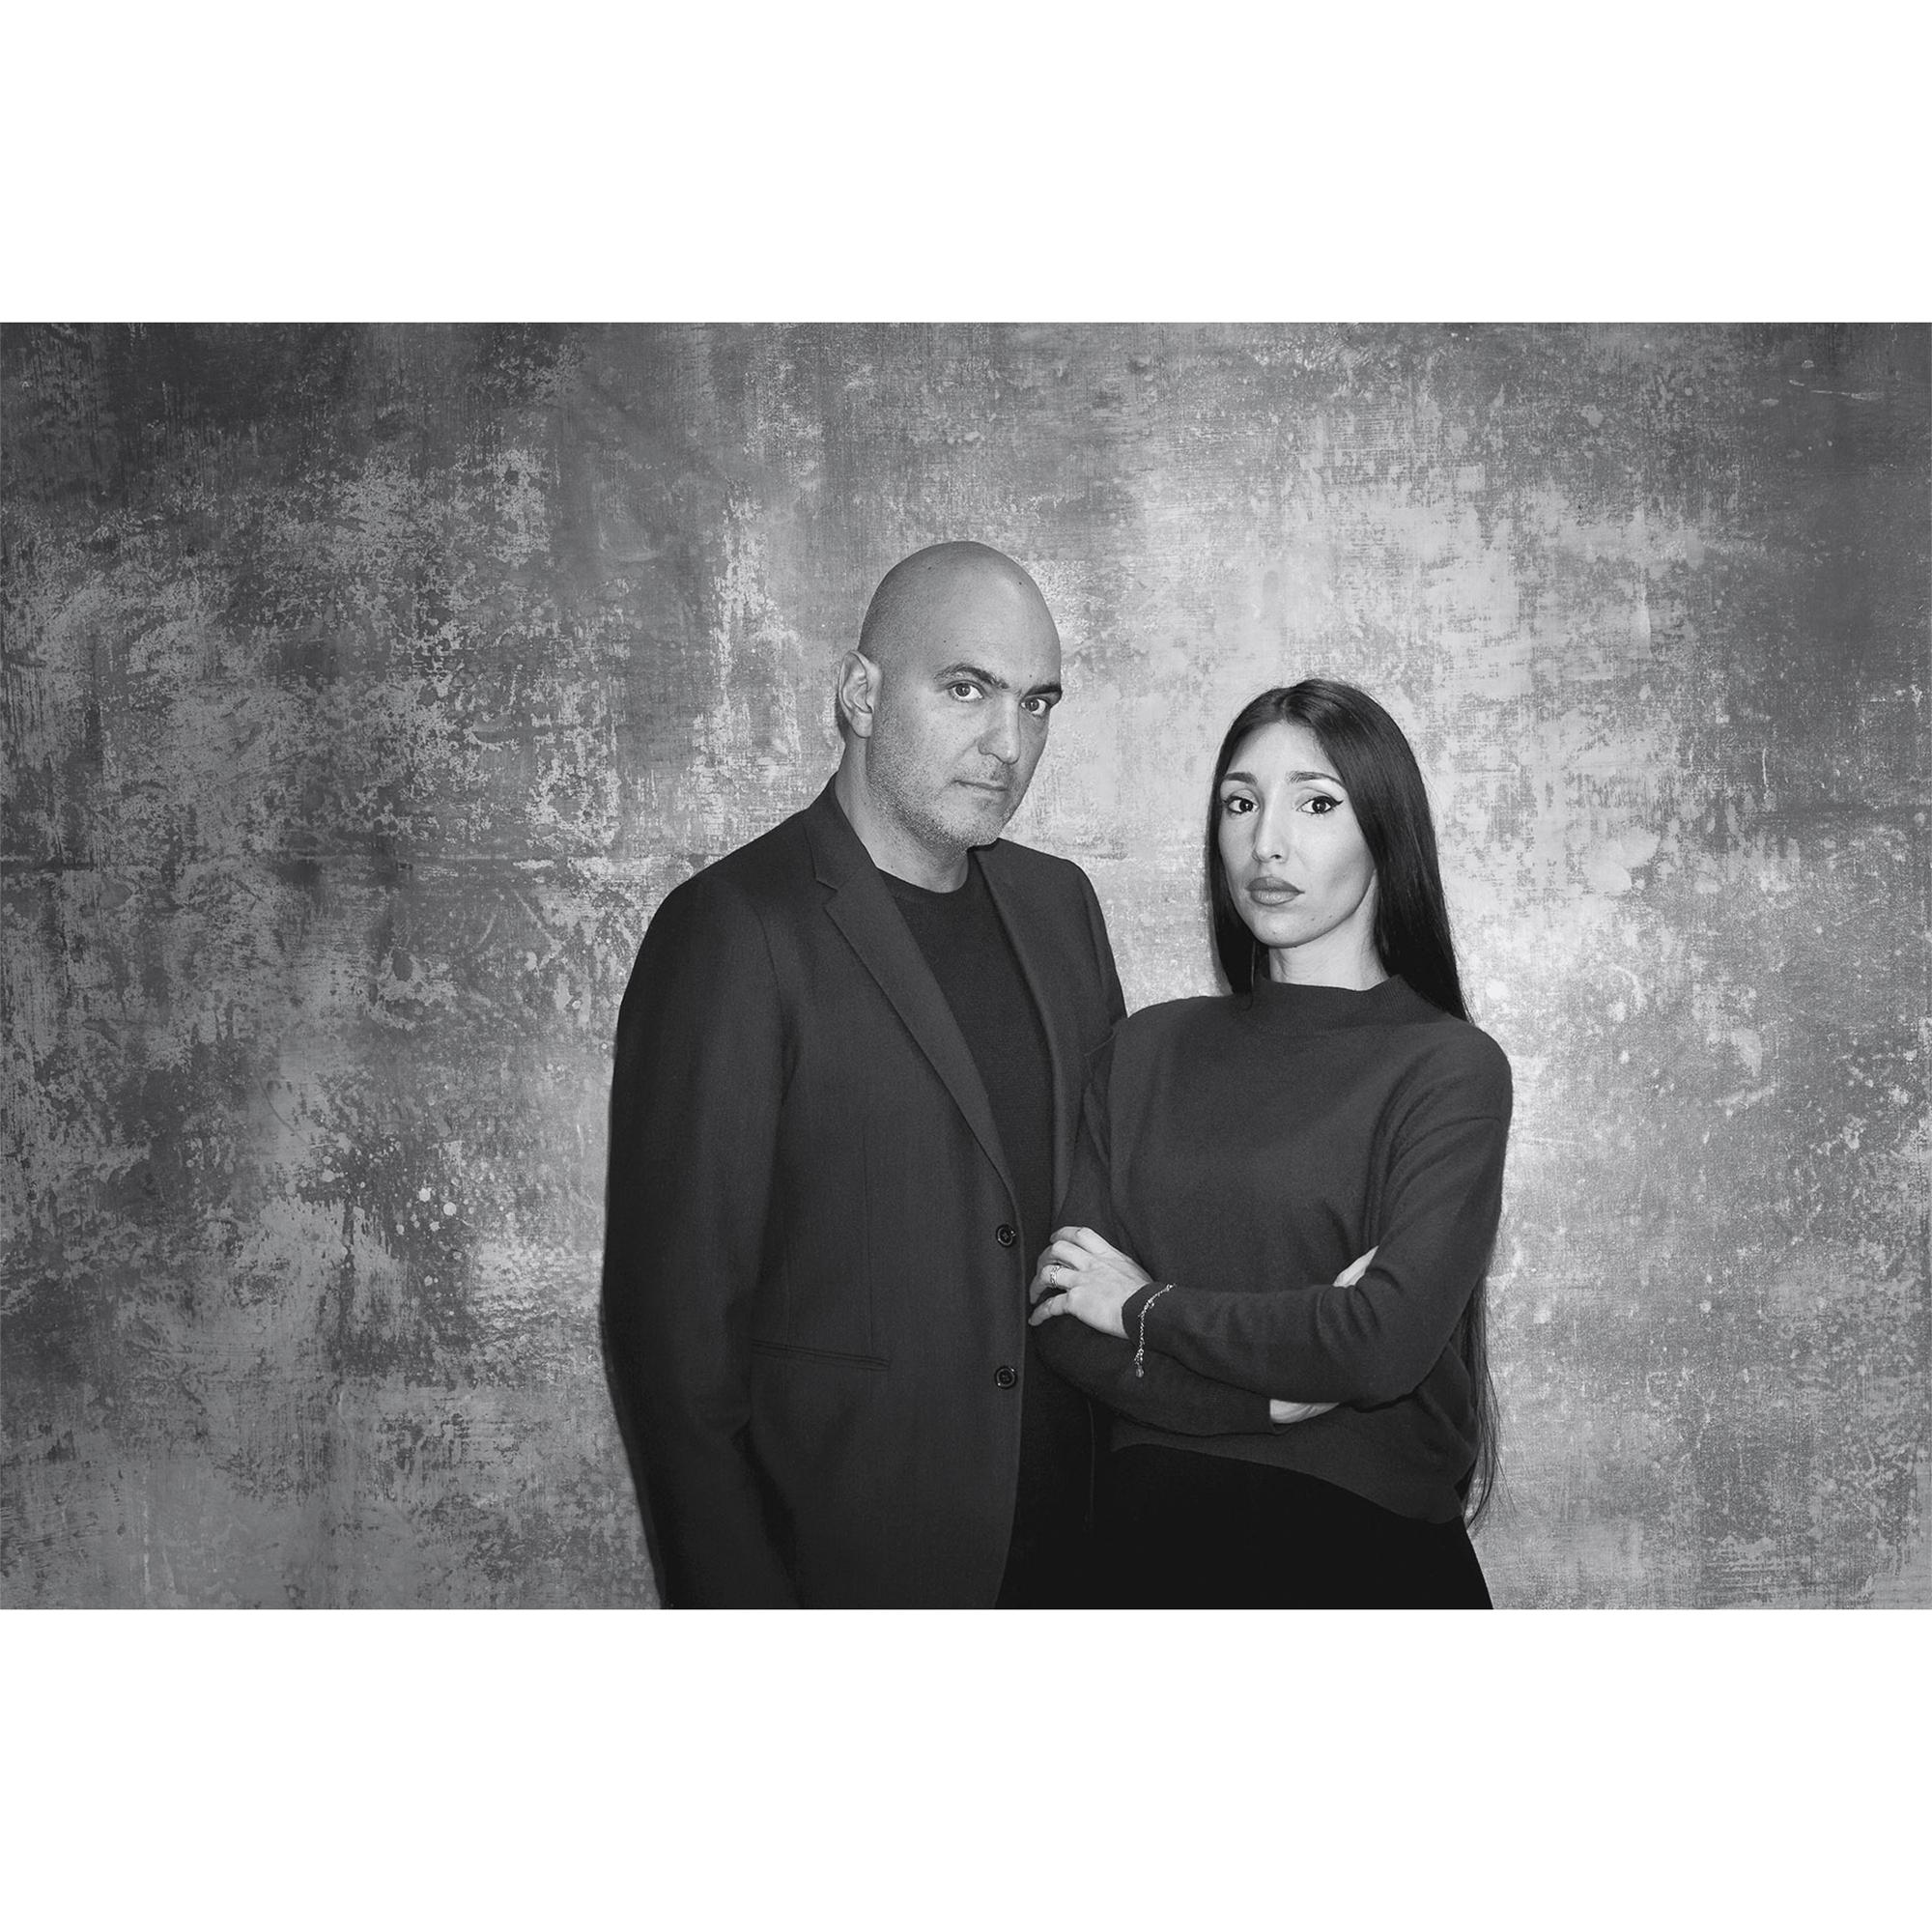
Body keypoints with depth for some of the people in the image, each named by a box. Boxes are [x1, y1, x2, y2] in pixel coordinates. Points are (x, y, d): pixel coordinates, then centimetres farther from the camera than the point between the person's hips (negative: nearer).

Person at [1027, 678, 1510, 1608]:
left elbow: (1389, 1338, -20)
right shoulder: (1149, 1050, 2)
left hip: (1364, 1540, -3)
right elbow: (1064, 1324, -3)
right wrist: (1280, 1391, -16)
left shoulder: (1449, 1068, -9)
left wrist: (1150, 1306, -10)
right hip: (1150, 1542, 3)